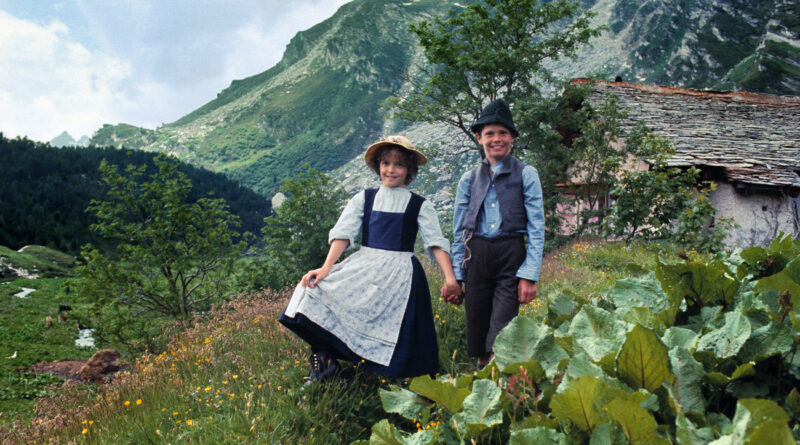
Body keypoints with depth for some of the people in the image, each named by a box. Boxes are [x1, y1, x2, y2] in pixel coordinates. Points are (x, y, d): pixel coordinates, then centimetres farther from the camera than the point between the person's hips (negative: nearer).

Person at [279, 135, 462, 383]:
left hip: (400, 274, -2)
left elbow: (436, 242, -2)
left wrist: (450, 277, -17)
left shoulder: (419, 206, 6)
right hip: (363, 268, 2)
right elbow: (343, 234, 1)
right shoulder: (363, 199, 10)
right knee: (318, 289, -18)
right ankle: (325, 358, -10)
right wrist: (326, 268, -13)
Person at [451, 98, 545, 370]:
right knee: (477, 327, 7)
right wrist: (455, 277, 9)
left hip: (510, 256, -3)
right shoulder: (469, 180, 11)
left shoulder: (526, 175, 3)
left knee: (500, 337, -11)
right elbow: (458, 231, 14)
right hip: (476, 257, 3)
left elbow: (537, 228, -1)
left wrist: (529, 275, -10)